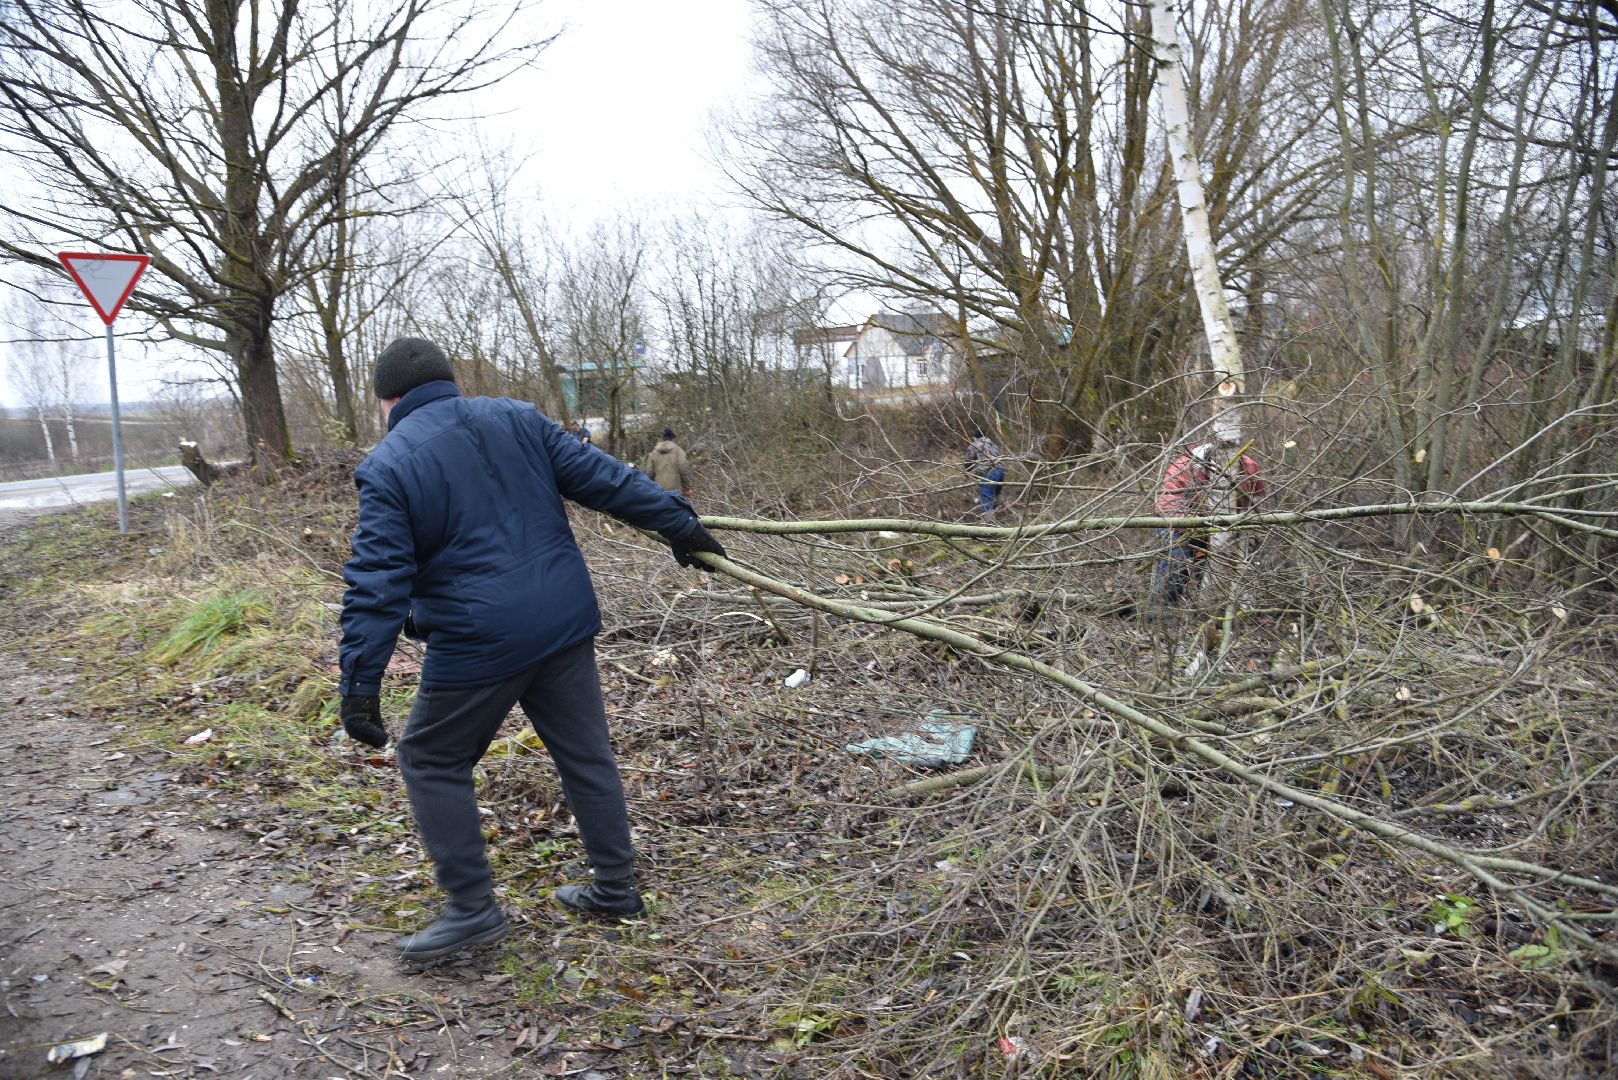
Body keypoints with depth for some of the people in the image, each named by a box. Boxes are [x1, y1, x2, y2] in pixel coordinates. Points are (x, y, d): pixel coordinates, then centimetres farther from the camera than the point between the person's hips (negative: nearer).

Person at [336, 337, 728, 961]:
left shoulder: (387, 468, -5)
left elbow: (378, 582, -12)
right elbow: (603, 478, 6)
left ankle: (472, 909, 16)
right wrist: (678, 523, 11)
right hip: (565, 622, 6)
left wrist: (360, 684, -11)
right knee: (585, 752, 16)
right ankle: (616, 888, 28)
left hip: (478, 642, -5)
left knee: (431, 761, 13)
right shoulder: (517, 420, 7)